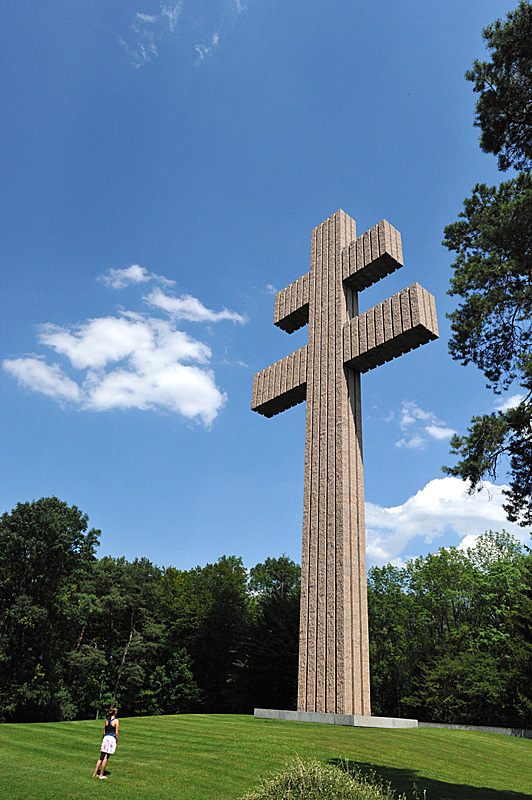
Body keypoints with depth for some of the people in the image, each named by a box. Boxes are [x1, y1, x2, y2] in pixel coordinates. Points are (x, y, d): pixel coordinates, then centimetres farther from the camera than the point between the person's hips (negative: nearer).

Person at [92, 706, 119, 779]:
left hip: (105, 738, 5)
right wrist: (116, 742, 2)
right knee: (106, 758, 2)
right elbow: (116, 733, -8)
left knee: (101, 757, 13)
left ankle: (95, 773, 15)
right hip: (112, 738, -5)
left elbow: (104, 731, 11)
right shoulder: (116, 721, -8)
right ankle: (101, 775, 8)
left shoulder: (107, 720, 7)